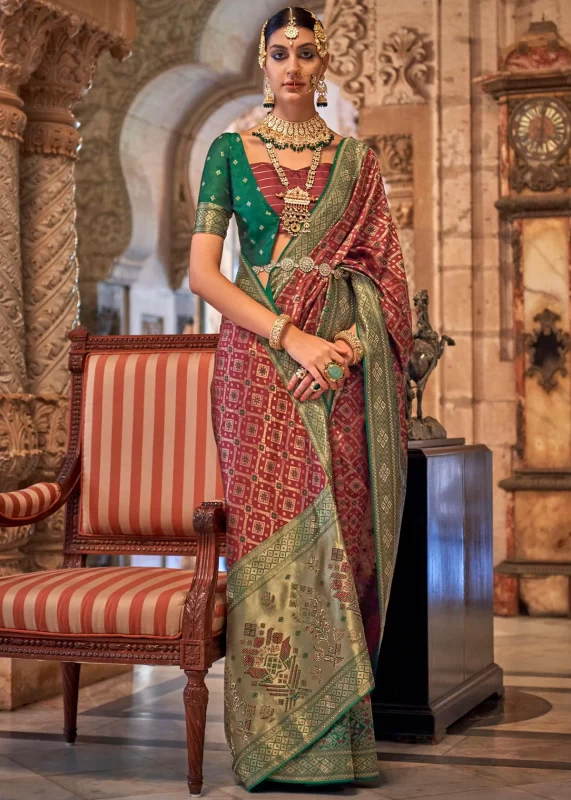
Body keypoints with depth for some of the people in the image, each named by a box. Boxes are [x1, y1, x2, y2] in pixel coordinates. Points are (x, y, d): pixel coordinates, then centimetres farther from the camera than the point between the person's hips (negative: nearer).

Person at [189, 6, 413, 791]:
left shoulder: (357, 161, 14)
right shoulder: (231, 151, 9)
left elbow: (383, 275, 9)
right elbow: (202, 271, -1)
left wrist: (346, 346, -11)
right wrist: (291, 336, -12)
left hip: (341, 366, 1)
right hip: (258, 360, -1)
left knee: (340, 532, -2)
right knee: (273, 529, -6)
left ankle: (338, 735, 6)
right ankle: (280, 738, 2)